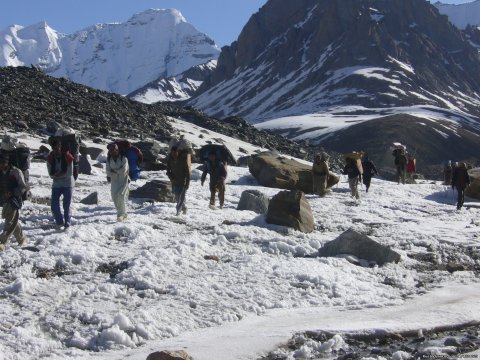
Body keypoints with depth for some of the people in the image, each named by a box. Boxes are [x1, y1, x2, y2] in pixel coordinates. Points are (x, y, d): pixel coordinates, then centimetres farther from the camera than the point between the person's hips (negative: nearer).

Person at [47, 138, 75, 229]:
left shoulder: (67, 157, -10)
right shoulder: (50, 158, -1)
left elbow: (70, 173, -12)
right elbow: (51, 174, -5)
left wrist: (57, 175, -13)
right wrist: (63, 174, -16)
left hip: (68, 184, -3)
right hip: (56, 185, 3)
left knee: (66, 205, -1)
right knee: (54, 205, -5)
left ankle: (67, 222, 13)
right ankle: (59, 221, 12)